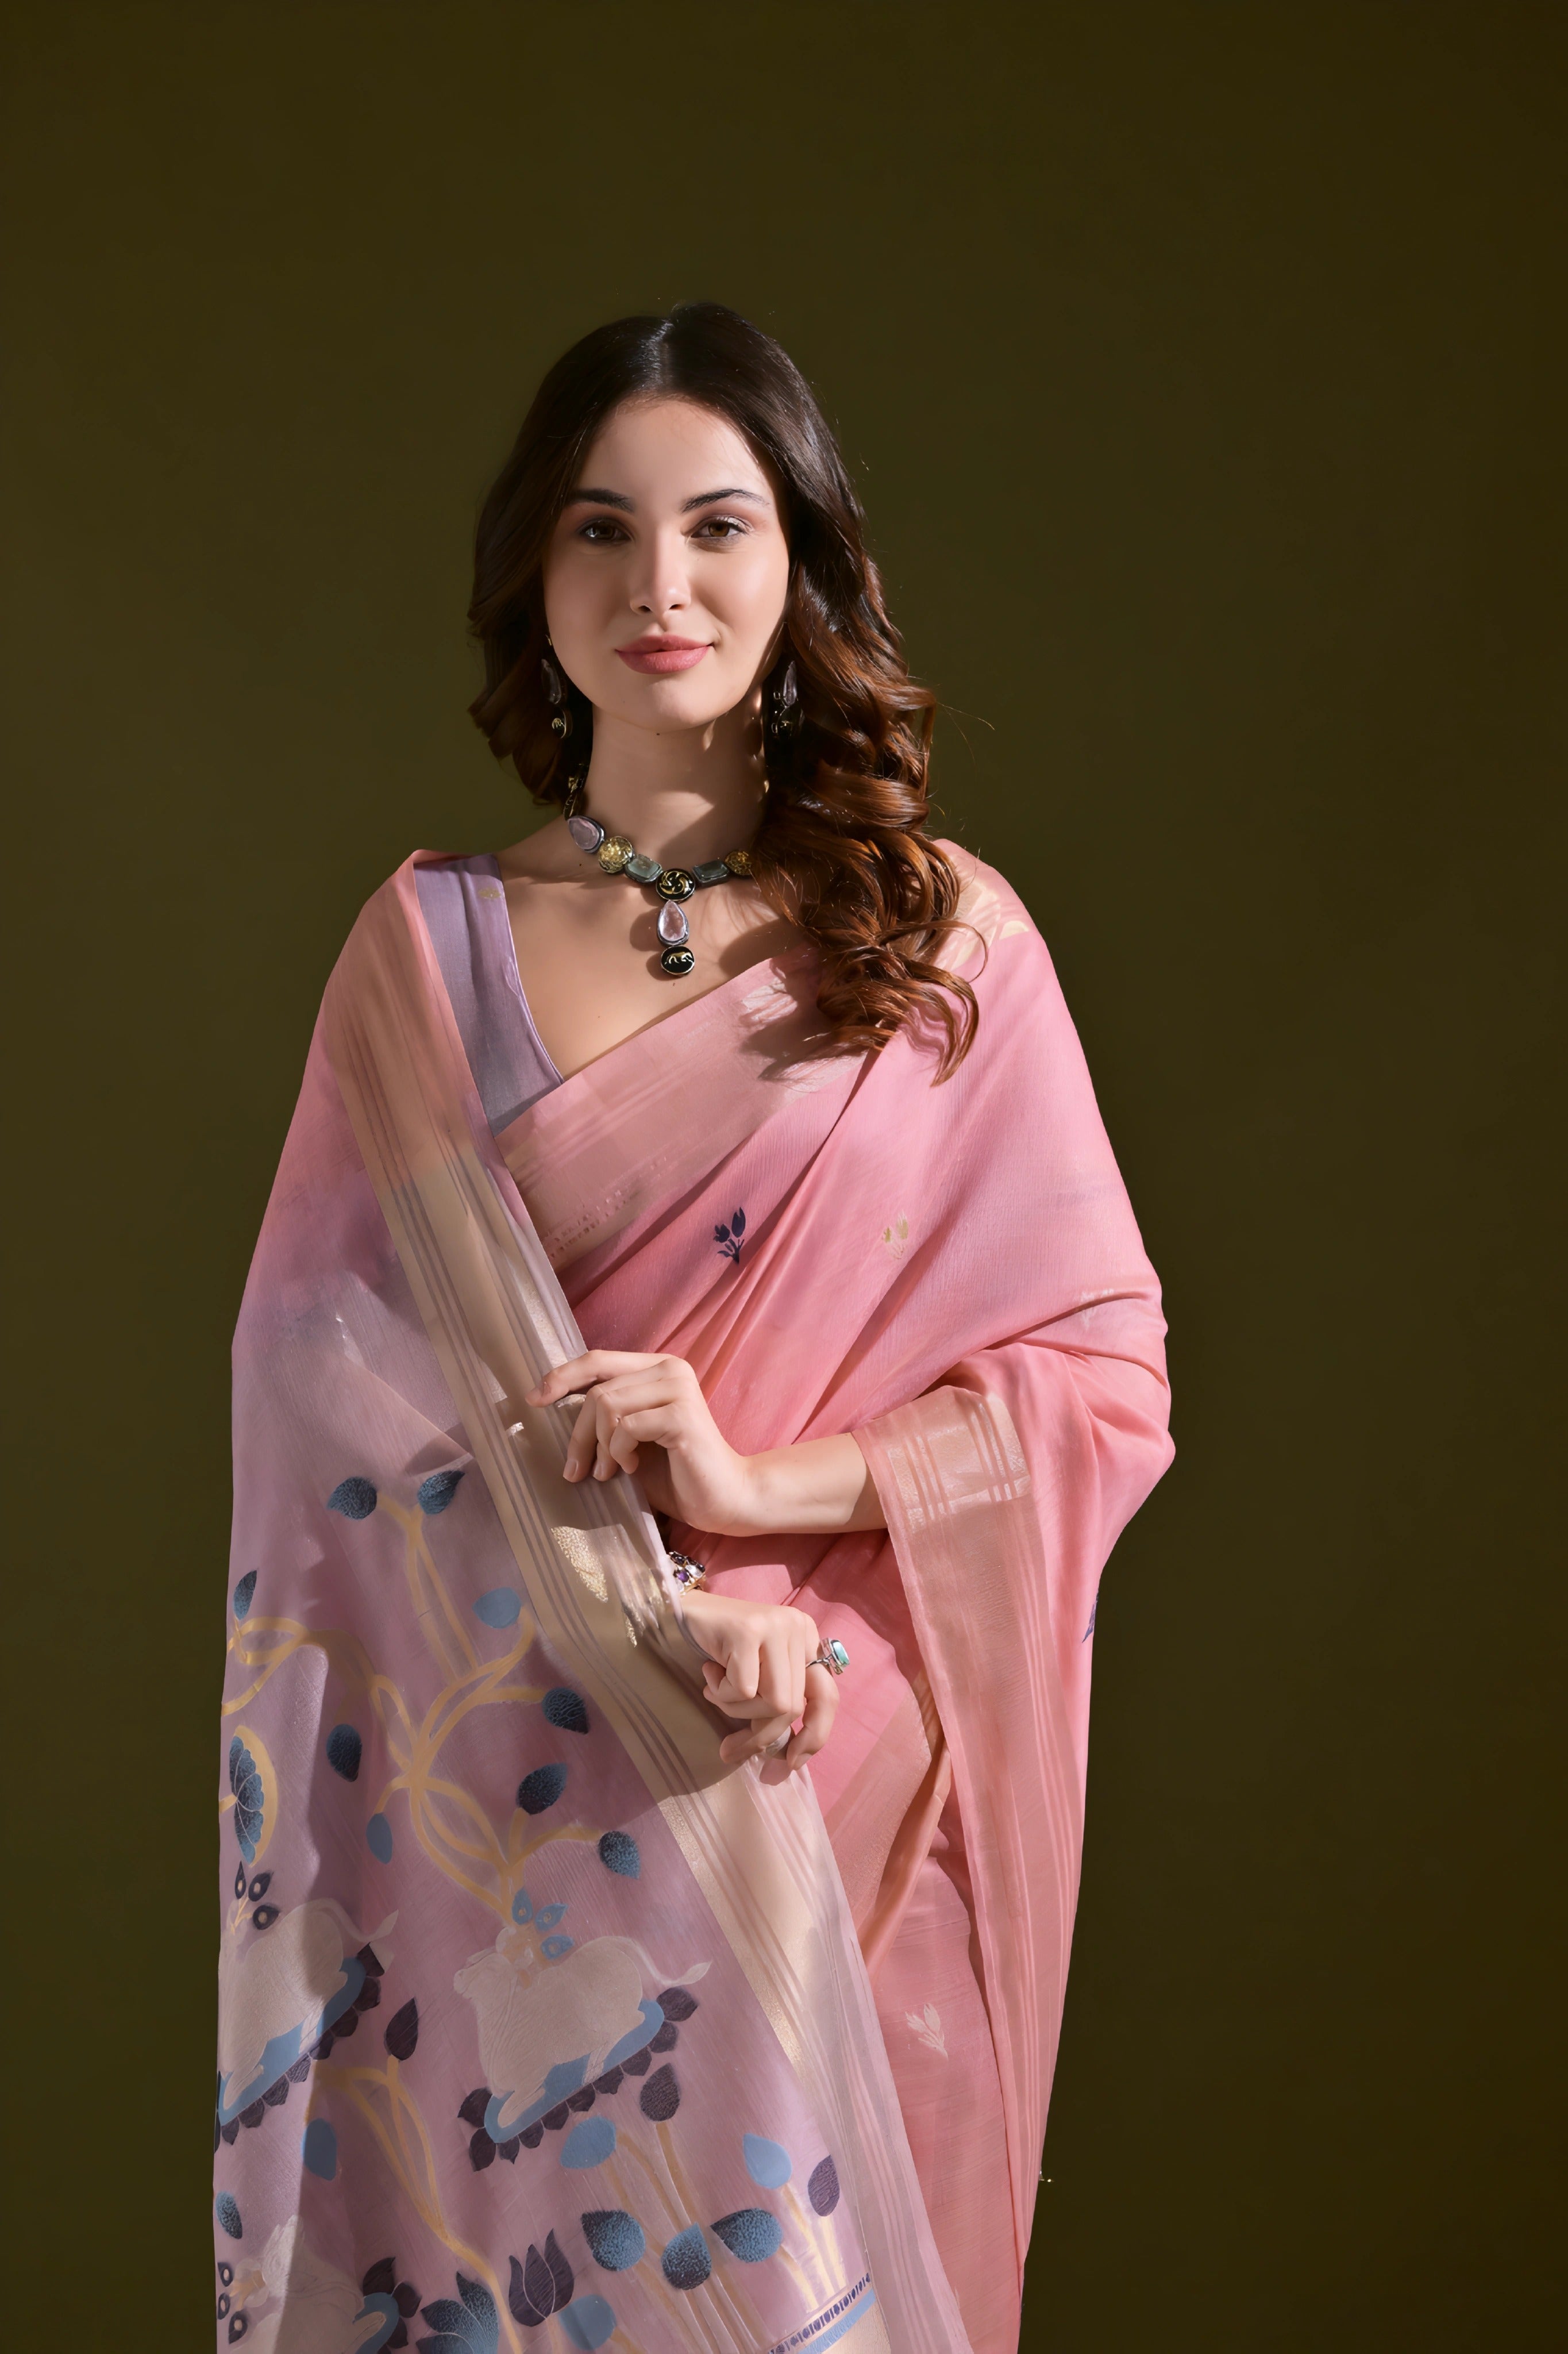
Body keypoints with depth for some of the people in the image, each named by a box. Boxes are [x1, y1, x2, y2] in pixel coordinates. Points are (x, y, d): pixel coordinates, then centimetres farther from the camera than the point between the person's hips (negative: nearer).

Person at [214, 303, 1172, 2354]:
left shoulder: (943, 934, 1)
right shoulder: (426, 947, 4)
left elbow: (1100, 1385, -1)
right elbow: (316, 1364, -2)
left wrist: (755, 1485, -16)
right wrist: (645, 1621, -16)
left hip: (838, 1780, -1)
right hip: (491, 1781, 1)